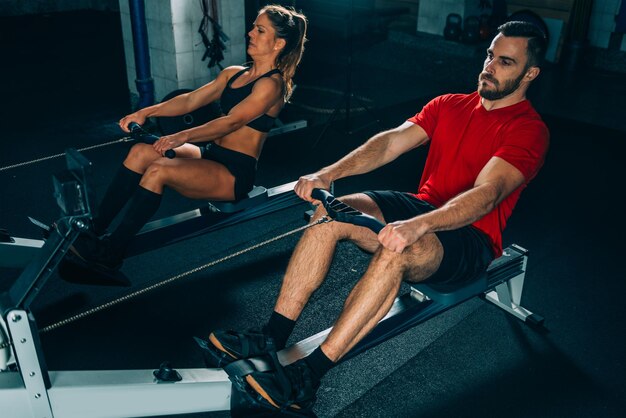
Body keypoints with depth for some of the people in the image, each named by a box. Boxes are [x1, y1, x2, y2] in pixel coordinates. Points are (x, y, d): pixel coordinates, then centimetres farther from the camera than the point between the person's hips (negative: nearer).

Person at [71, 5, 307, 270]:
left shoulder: (271, 84, -11)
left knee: (158, 170, -27)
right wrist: (146, 112, -3)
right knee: (141, 151, -13)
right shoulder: (233, 74, 15)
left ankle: (110, 251, -17)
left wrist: (182, 137, -32)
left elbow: (231, 121, -22)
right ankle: (94, 229, -8)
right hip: (210, 155, 8)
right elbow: (191, 100, 9)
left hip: (236, 174, -8)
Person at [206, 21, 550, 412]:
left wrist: (418, 226, -44)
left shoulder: (529, 130, -11)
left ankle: (308, 377, -33)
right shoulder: (449, 105, 9)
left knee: (396, 251, -38)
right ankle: (273, 336, -19)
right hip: (424, 208, 6)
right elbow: (392, 141, -4)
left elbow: (486, 195, -27)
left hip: (471, 236, -6)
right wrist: (329, 173, -19)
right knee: (332, 211, -19)